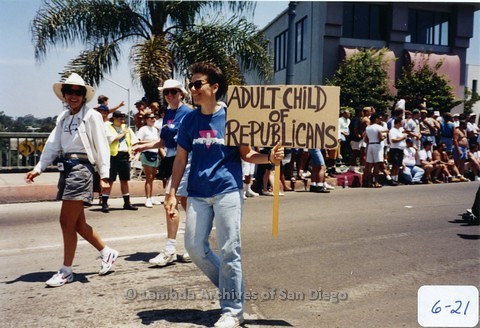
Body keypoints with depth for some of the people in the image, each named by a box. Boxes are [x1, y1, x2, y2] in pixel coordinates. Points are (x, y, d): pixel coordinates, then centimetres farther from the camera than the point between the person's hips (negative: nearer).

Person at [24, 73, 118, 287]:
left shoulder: (92, 116, -5)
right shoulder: (63, 117, 15)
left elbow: (101, 146, -9)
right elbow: (53, 145, 13)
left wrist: (104, 174, -14)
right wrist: (38, 168, 6)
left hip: (81, 169, -7)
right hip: (66, 169, 8)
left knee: (67, 222, -4)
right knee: (77, 223, 10)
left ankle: (66, 271, 10)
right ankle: (107, 253, 27)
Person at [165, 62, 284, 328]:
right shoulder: (190, 120, 6)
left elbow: (246, 154, 1)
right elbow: (180, 159, 9)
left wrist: (269, 157, -19)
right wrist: (172, 193, 3)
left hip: (228, 190, -4)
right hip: (197, 193, 5)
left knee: (229, 251, -1)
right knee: (194, 246, 8)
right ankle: (229, 285, 31)